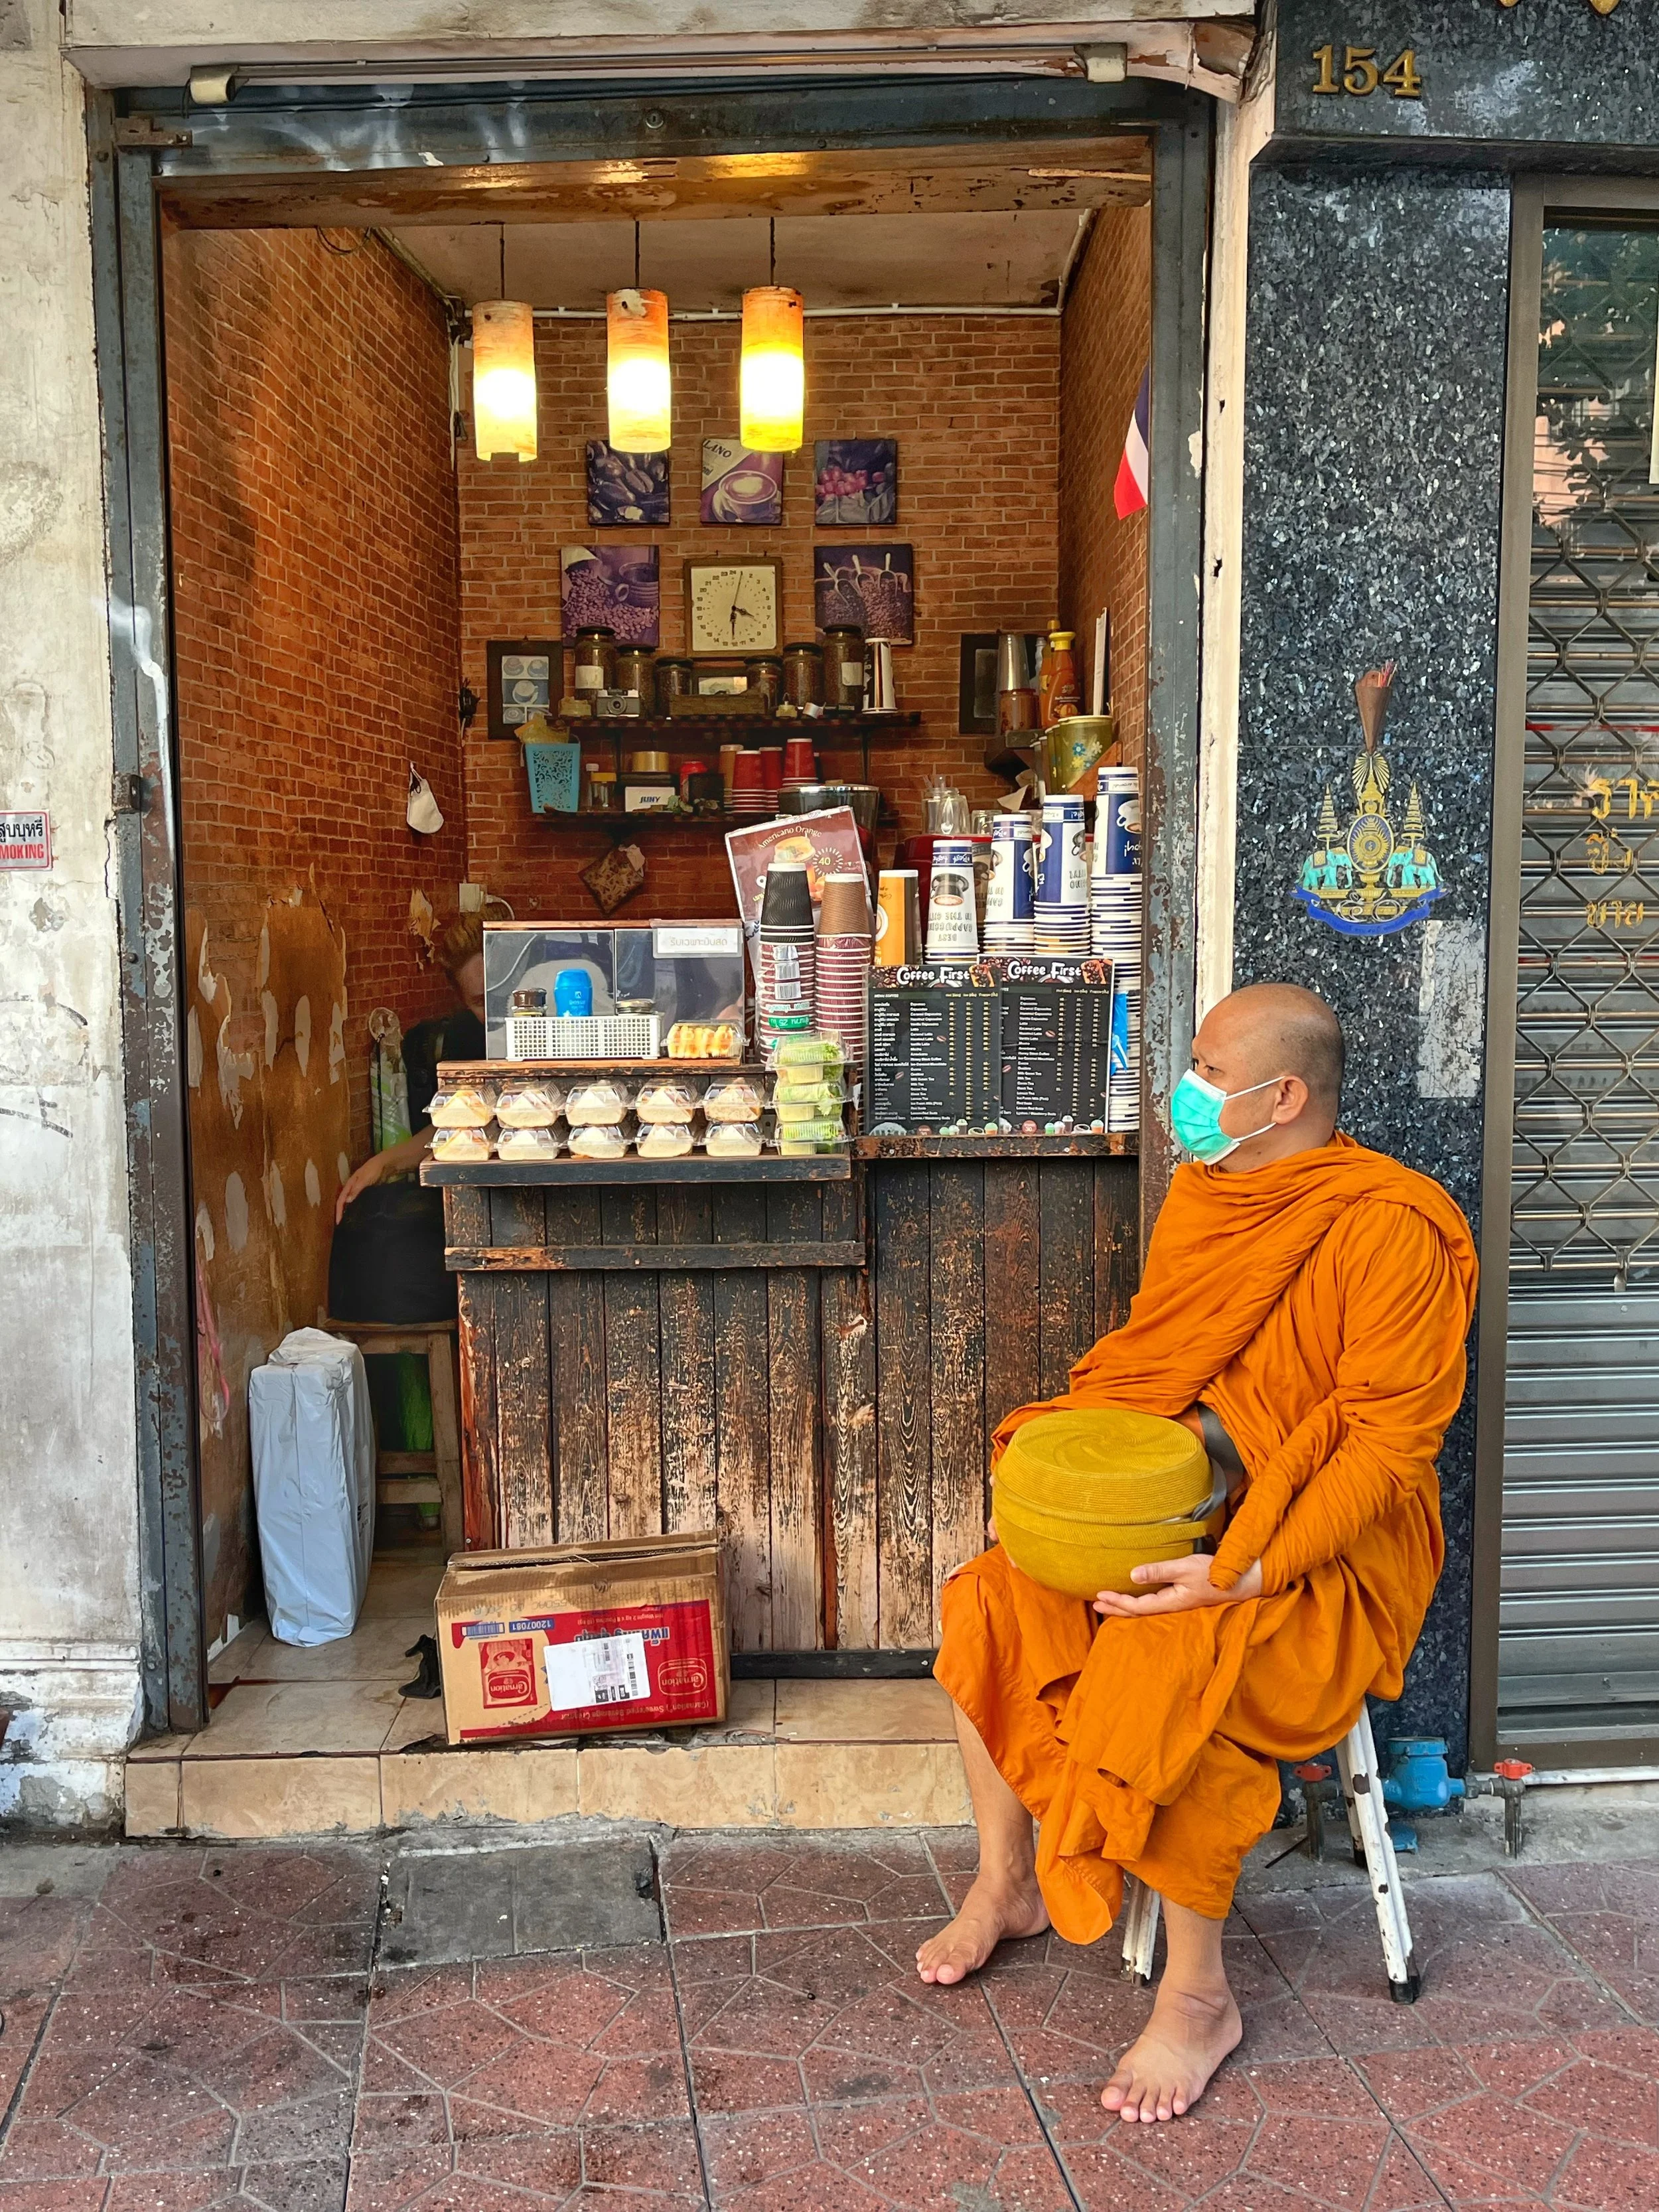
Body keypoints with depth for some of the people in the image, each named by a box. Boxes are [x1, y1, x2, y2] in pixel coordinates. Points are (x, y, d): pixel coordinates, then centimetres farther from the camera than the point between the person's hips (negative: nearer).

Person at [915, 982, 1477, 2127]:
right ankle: (1007, 1885, 14)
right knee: (989, 1601, -6)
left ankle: (1199, 1997, -8)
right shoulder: (1203, 1194, 6)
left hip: (1329, 1547, -7)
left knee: (1168, 1673, -30)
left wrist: (1248, 1572, -28)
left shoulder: (1392, 1228, -18)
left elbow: (1389, 1441, -20)